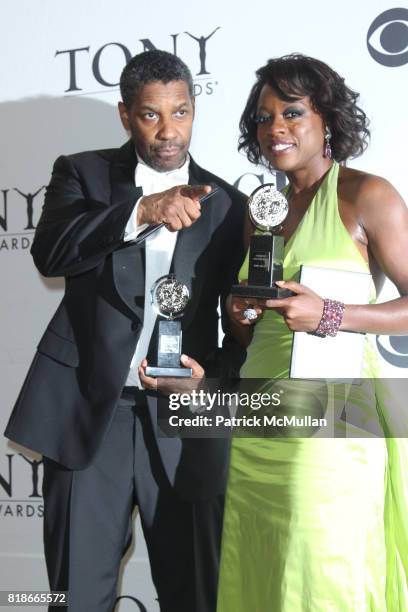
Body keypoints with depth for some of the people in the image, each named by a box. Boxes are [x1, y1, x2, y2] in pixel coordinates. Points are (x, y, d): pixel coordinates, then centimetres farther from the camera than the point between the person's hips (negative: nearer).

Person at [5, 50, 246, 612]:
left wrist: (214, 375, -9)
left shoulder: (225, 204, 8)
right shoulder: (82, 173, 5)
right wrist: (141, 211, -26)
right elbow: (50, 251, -15)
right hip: (87, 409, 0)